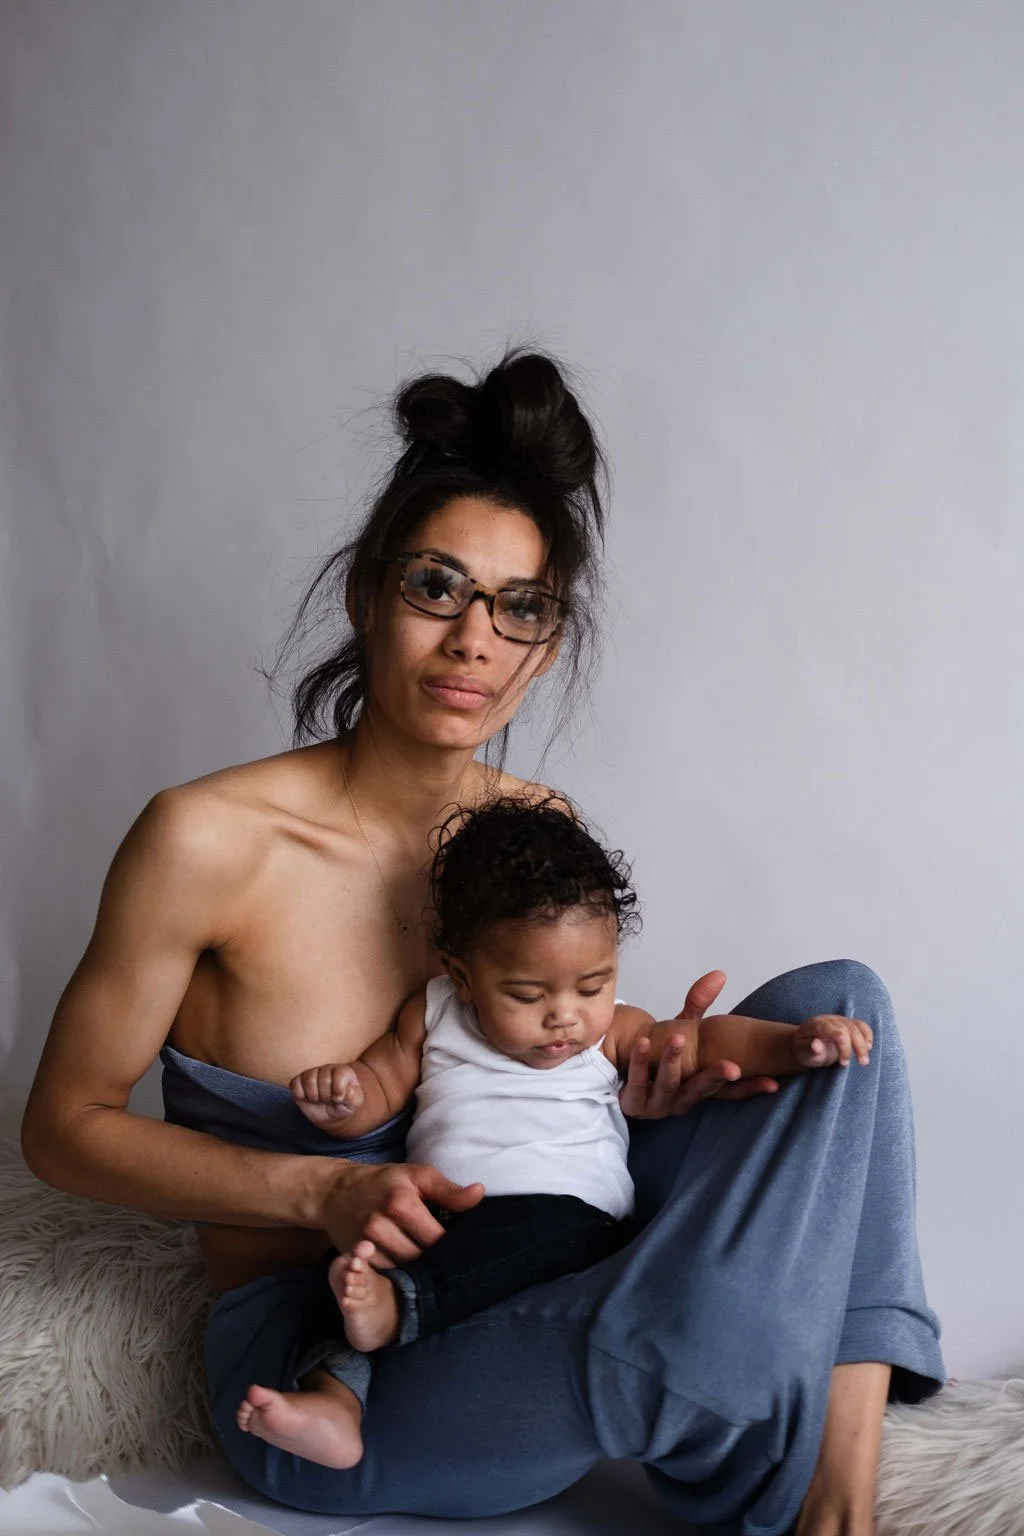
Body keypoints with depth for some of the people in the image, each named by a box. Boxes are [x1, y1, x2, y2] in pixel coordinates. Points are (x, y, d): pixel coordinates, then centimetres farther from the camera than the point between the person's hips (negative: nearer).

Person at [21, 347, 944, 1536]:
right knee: (683, 1336, -36)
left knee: (834, 1005, -8)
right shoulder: (209, 839, -17)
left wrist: (629, 1089, -12)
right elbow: (65, 1125, -8)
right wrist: (322, 1193, -21)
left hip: (511, 1313, 6)